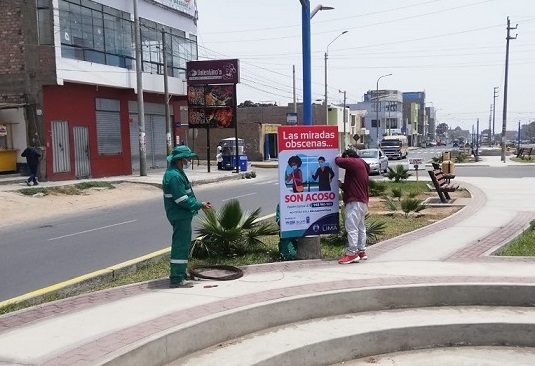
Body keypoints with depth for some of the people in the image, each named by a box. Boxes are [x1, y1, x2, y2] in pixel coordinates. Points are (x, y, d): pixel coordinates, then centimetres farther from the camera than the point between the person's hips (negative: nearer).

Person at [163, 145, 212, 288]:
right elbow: (182, 200, -22)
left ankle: (178, 275, 29)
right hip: (180, 216, -11)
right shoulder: (174, 176, -20)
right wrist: (200, 205, -14)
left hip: (182, 216, 11)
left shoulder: (177, 173, 14)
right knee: (181, 246, -6)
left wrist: (199, 203, 13)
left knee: (182, 245, 18)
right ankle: (177, 279, -2)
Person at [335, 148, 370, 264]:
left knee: (351, 227, -11)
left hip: (355, 202, -11)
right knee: (360, 227, 16)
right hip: (362, 201, 11)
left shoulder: (355, 163, -9)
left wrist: (338, 157, 6)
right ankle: (361, 251, 23)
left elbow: (339, 161, -16)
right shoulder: (361, 165, 23)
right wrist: (342, 185, 12)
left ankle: (352, 253, -12)